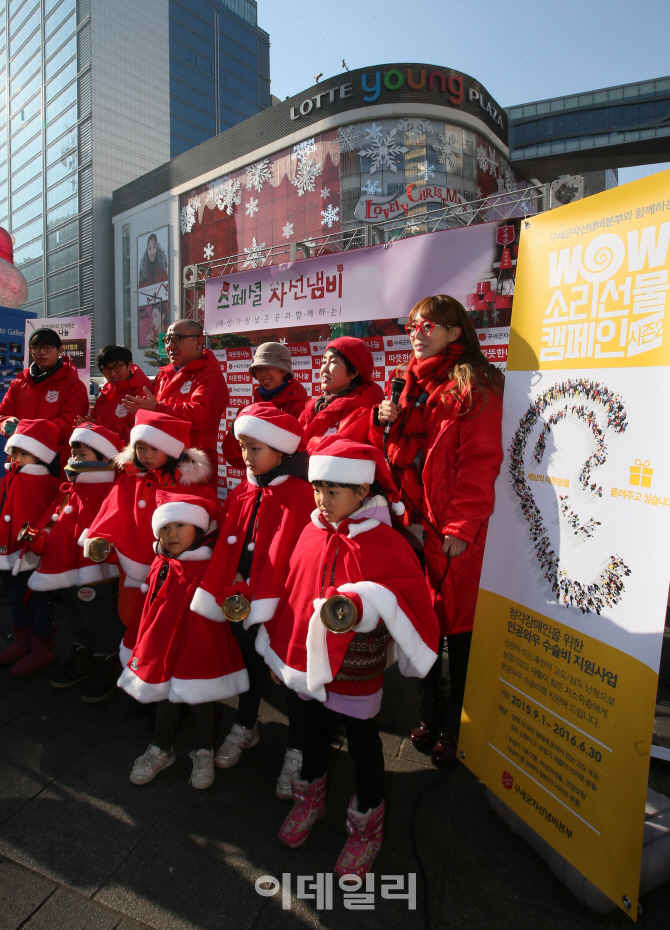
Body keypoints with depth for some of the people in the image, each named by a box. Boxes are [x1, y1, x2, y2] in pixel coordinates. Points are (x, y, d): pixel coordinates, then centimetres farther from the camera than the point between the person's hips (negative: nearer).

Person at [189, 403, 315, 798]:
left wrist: (260, 600, -23)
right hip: (241, 600, 6)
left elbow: (287, 554, -22)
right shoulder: (242, 493, 3)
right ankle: (245, 727, 50)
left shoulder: (301, 495, -17)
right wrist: (226, 592, -2)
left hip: (283, 604, -6)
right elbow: (226, 547, 4)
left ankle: (298, 752, 31)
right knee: (252, 662, 26)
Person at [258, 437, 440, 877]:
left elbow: (407, 601, -22)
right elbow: (293, 593, 4)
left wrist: (358, 605, -37)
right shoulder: (312, 533, -4)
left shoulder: (385, 542, -21)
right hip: (312, 658, 5)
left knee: (363, 742, 16)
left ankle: (367, 825, 41)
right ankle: (310, 798, 53)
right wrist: (281, 650, 11)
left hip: (358, 668, -5)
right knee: (315, 731, 26)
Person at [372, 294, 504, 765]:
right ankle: (432, 711, 35)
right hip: (411, 517, 6)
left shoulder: (475, 386, -6)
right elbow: (390, 453, 17)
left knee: (458, 621, 6)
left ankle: (457, 724, 27)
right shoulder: (407, 385, 14)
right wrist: (382, 421, -3)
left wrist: (461, 527, -16)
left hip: (454, 528, -6)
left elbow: (479, 462, -12)